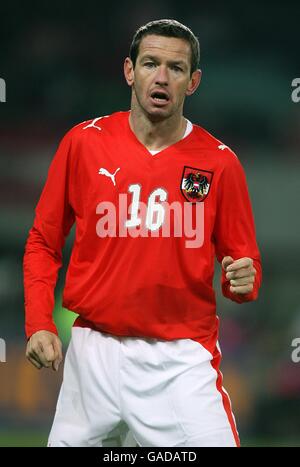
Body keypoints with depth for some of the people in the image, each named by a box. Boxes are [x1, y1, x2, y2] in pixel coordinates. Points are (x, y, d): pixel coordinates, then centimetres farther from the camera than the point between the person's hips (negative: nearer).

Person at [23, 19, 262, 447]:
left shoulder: (219, 162, 0)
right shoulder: (84, 142, 1)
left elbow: (245, 263, 8)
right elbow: (43, 242, 9)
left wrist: (244, 280, -15)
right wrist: (39, 324, -2)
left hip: (181, 361, -1)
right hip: (94, 351, 1)